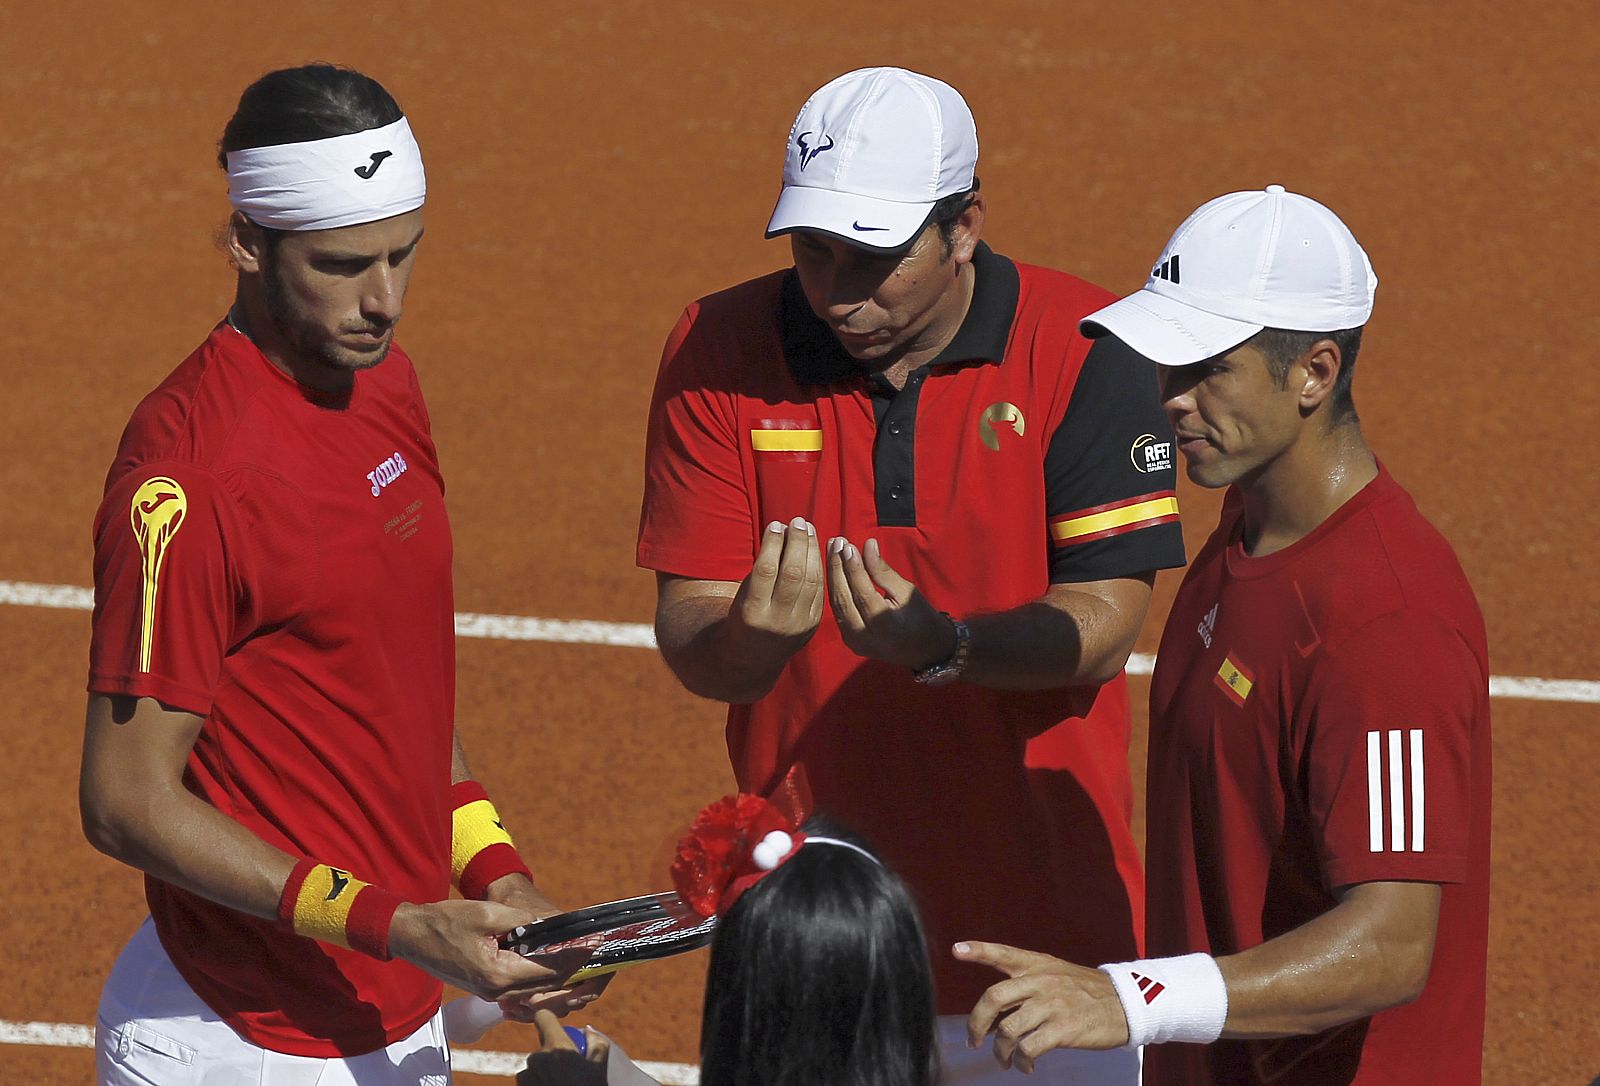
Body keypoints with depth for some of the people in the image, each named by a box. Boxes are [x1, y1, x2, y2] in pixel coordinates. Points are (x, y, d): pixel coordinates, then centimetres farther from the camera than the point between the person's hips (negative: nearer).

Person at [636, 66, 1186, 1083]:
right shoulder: (719, 351, -4)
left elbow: (1105, 622, -12)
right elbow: (688, 637, -6)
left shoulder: (1080, 349, -8)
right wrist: (750, 641, -30)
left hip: (1041, 911, -1)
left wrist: (944, 647, -31)